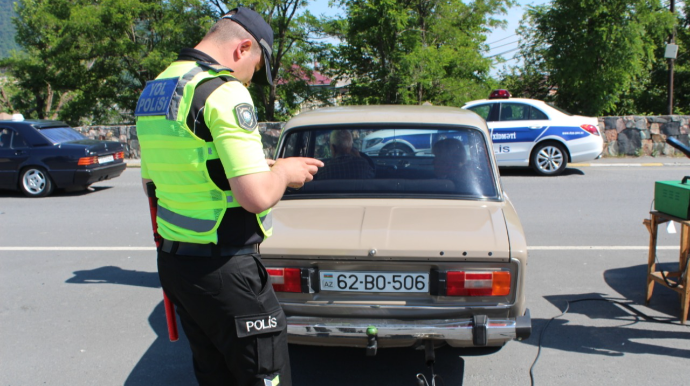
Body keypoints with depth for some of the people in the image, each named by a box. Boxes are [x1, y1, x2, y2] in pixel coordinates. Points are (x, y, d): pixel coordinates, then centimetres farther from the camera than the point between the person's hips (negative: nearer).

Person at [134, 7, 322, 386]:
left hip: (172, 261, 9)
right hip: (223, 270, -9)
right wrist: (284, 172, -3)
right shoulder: (225, 92, -17)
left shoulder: (152, 92, 11)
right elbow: (257, 196, -25)